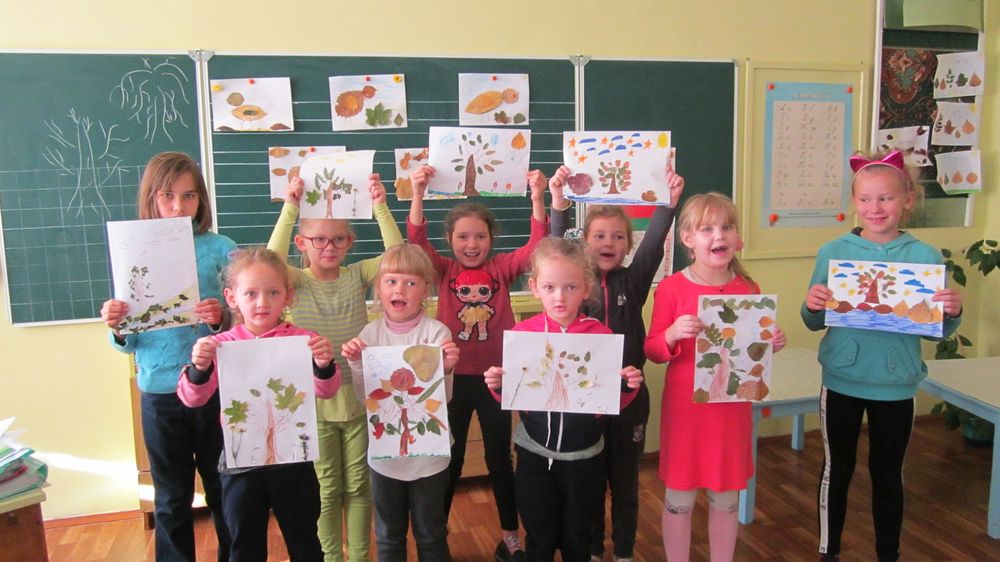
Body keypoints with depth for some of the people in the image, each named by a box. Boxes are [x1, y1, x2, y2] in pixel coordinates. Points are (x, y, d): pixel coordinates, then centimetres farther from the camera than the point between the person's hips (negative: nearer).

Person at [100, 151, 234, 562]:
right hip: (159, 392, 1)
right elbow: (129, 343, 5)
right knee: (171, 499, 15)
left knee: (225, 492, 12)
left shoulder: (220, 248, -3)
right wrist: (117, 328, -17)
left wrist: (220, 319, -23)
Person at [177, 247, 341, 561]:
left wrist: (324, 366, -32)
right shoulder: (220, 345, -6)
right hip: (241, 462, 1)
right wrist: (199, 368, -27)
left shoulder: (301, 340, -9)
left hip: (293, 459, -1)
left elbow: (325, 391, -11)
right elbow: (192, 399, -6)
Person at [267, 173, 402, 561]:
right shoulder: (297, 281, -5)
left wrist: (379, 207, -24)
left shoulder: (357, 275, 0)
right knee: (327, 489, 11)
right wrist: (289, 209, -29)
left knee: (359, 485, 14)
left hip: (358, 395, 2)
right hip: (315, 400, -2)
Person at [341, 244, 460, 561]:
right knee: (388, 536, 21)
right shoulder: (371, 334, -6)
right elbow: (365, 397, -4)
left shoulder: (436, 333, -14)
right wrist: (355, 364, -19)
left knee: (431, 535, 17)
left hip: (428, 453, -2)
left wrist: (447, 369, -32)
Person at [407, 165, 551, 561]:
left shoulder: (502, 268, -2)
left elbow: (537, 244, -13)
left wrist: (537, 198, -25)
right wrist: (418, 194, -27)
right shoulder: (444, 271, -1)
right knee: (449, 459, 14)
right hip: (453, 378, 0)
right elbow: (416, 241, -15)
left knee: (500, 458, 15)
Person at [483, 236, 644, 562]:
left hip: (584, 456, 0)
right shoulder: (522, 333, -8)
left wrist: (627, 386, -22)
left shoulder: (600, 334, -9)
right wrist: (498, 386, -20)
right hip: (535, 454, 0)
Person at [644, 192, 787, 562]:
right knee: (679, 499, 9)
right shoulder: (672, 288, -9)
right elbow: (652, 351, -6)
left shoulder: (748, 288, 1)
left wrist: (772, 344, -8)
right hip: (685, 407, -3)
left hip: (732, 407, 3)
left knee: (727, 499, 16)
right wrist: (673, 334, -25)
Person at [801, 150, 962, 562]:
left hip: (895, 385, 0)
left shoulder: (925, 257, -6)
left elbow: (937, 330, 0)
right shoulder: (833, 252, -5)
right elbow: (815, 323, 1)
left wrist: (952, 312, -21)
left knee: (888, 473, 16)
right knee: (837, 470, 13)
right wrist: (811, 306, -20)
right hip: (841, 381, 0)